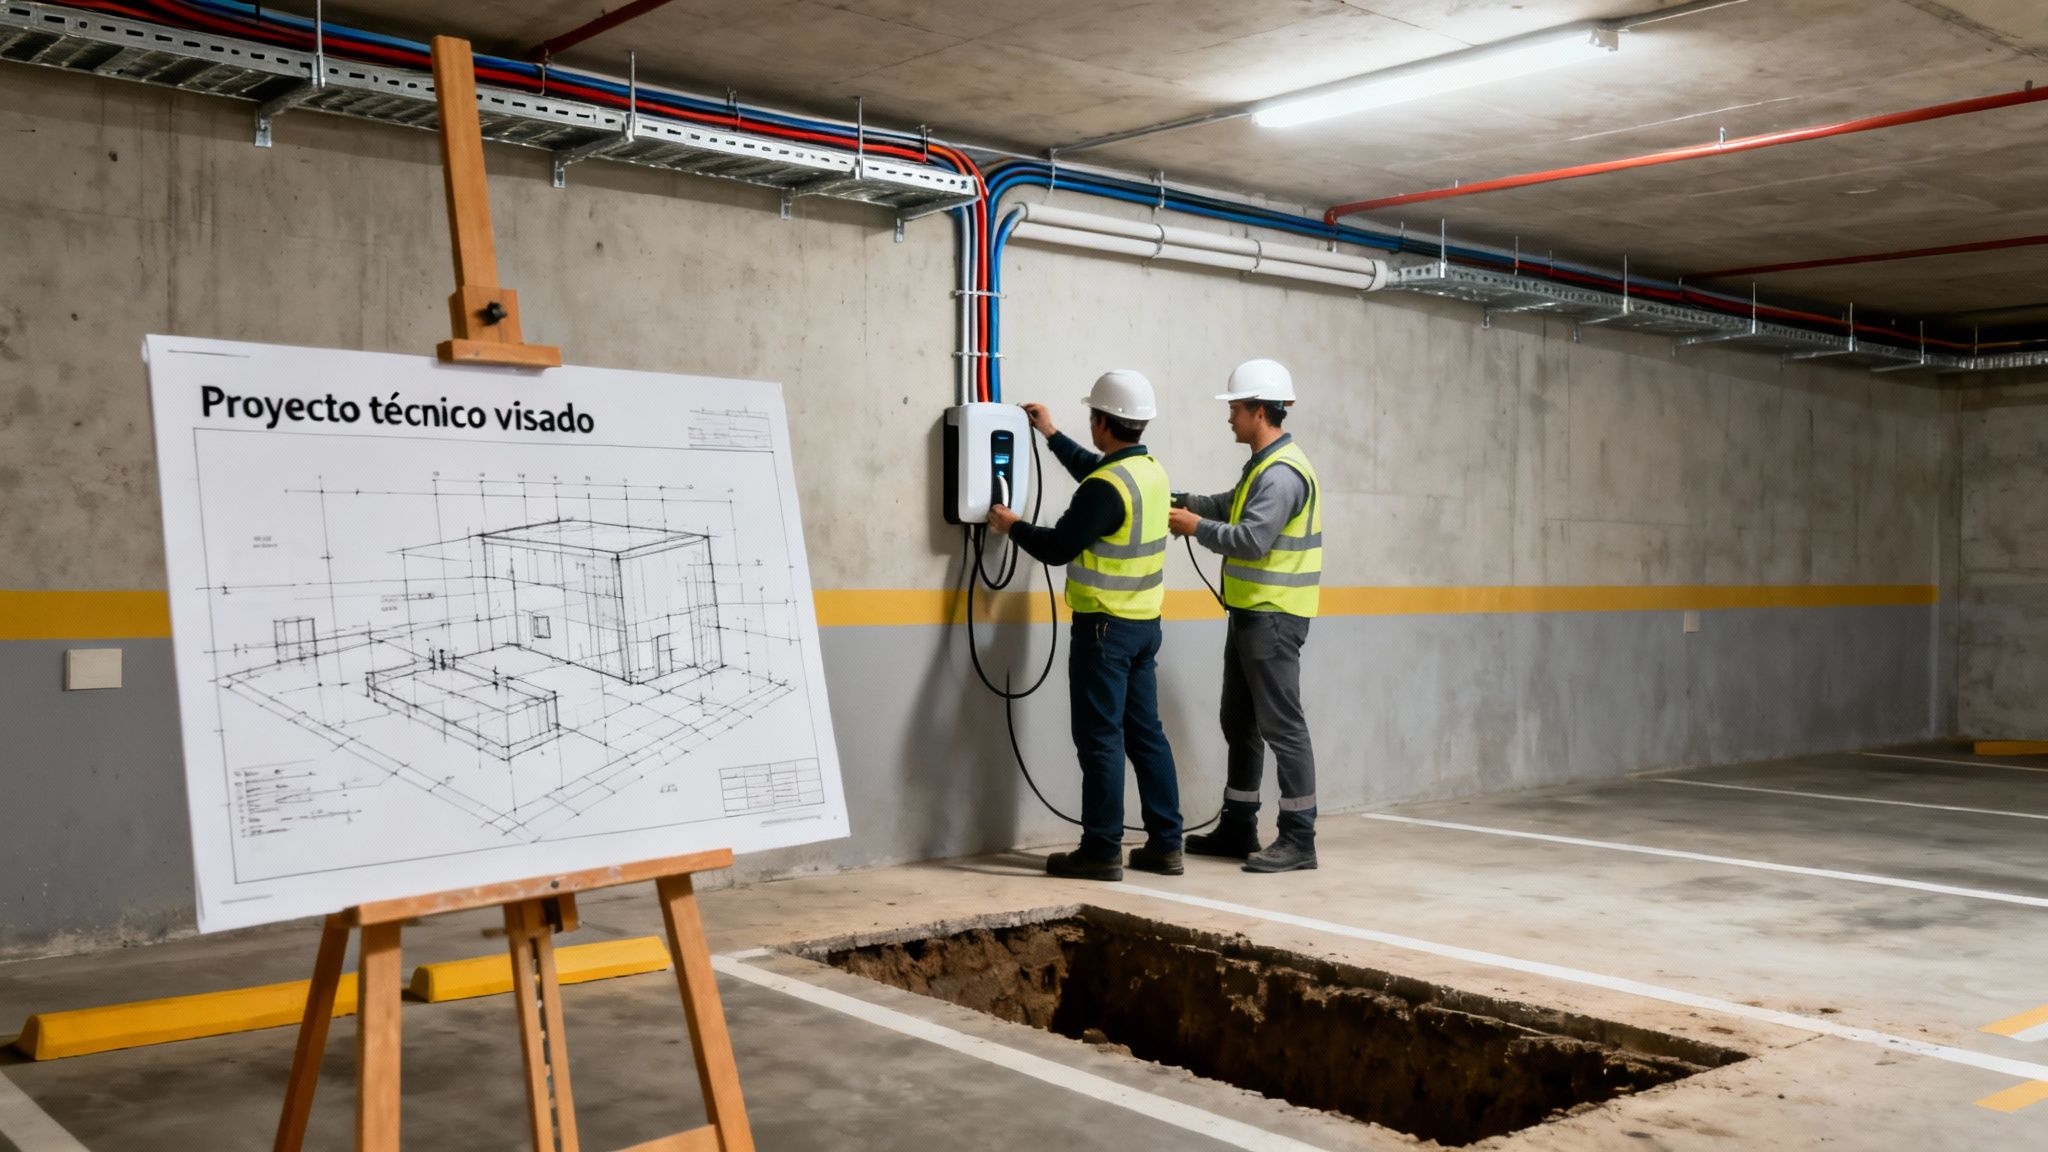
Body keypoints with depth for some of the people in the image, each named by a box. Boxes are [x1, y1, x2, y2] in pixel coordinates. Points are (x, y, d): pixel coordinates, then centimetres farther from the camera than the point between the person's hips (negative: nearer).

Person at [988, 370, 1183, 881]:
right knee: (1145, 733, 12)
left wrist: (1012, 525, 2)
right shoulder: (1152, 471, 8)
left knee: (1101, 738, -2)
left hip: (1105, 626, -9)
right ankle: (1165, 844, 15)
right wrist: (1052, 435, 36)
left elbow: (1058, 547, -15)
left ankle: (1102, 850, 3)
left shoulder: (1107, 487, -20)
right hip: (1145, 623, 9)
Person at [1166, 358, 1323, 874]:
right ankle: (1238, 829, 25)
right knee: (1239, 724, 15)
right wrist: (1184, 502, 7)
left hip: (1273, 618, -11)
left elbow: (1251, 539, -24)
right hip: (1250, 612, 11)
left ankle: (1299, 839, 0)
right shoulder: (1263, 465, 14)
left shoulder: (1282, 473, -19)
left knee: (1281, 725, -6)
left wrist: (1196, 527, -12)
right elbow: (1231, 506, 22)